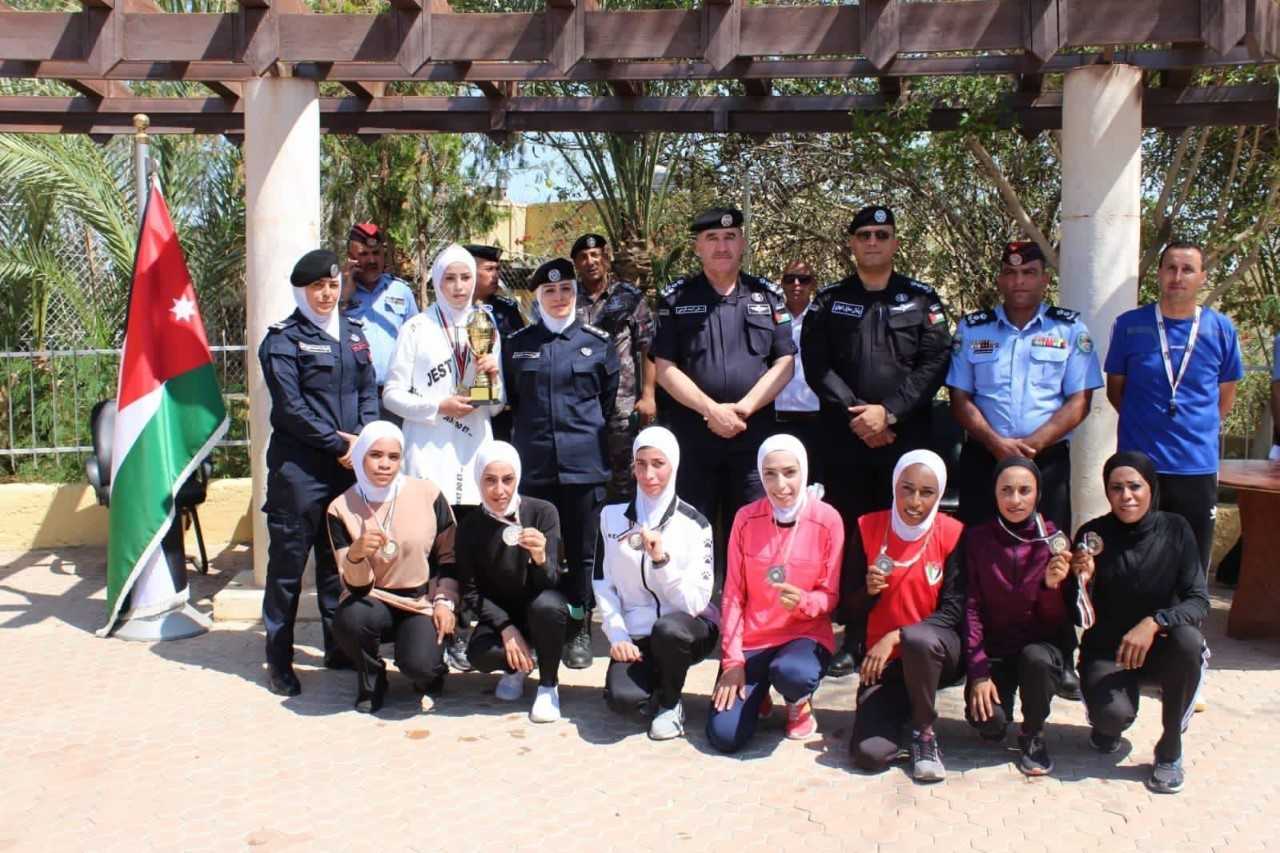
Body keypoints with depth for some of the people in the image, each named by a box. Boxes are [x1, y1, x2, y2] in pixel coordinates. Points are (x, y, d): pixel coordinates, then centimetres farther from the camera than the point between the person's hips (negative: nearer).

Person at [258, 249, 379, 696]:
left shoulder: (353, 332, 14)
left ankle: (338, 646, 24)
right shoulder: (283, 339, -3)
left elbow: (369, 391, 13)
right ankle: (279, 659, 9)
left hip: (348, 464, 5)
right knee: (288, 562, 0)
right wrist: (338, 443, -12)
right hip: (299, 467, -5)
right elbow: (290, 407, -10)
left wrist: (363, 438, -3)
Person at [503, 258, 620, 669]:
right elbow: (508, 399, 15)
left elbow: (611, 400, 11)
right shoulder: (517, 344, 8)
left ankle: (578, 631, 16)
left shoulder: (598, 342, 4)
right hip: (533, 462, 1)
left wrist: (591, 432, 9)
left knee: (581, 550, 5)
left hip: (584, 462, -1)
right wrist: (527, 434, 10)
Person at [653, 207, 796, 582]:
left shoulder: (768, 296, 9)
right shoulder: (676, 297, 5)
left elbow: (783, 364, 3)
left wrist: (742, 409, -10)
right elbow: (665, 368, -2)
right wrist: (712, 410, -12)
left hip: (753, 437, 1)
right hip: (691, 435, -1)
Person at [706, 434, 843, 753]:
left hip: (806, 635, -1)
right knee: (723, 736, -14)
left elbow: (830, 596, -5)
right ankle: (756, 695, 23)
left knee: (791, 673, -38)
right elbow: (733, 595, -3)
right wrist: (733, 660, -9)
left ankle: (799, 703, 2)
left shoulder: (827, 520, -10)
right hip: (751, 639, 2)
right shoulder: (746, 518, -6)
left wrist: (802, 601, -28)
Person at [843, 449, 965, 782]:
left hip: (935, 652, -1)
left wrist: (896, 637, -21)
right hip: (884, 658, 1)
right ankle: (903, 709, 15)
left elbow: (953, 610, -11)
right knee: (869, 754, -20)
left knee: (918, 640, -39)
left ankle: (925, 730, -11)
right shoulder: (868, 528, -3)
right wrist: (869, 590, -20)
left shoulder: (952, 534, -7)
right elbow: (851, 607, 2)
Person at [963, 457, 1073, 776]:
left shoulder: (1053, 539, -6)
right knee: (987, 719, -25)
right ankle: (997, 721, 15)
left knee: (1036, 658, -35)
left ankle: (1033, 735, -5)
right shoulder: (977, 538, -5)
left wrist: (1052, 586, -26)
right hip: (993, 650, 0)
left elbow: (1060, 622, -5)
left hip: (1041, 646, 0)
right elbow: (971, 608, -6)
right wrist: (978, 672, -15)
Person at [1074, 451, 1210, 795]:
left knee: (1188, 641, -33)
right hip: (1106, 651, -1)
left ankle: (1170, 749, -12)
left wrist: (1154, 622, -33)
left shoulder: (1175, 530, -9)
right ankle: (1108, 725, 12)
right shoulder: (1093, 535, -10)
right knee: (1112, 715, -30)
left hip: (1159, 648, 1)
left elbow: (1199, 602, -15)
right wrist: (1082, 582, -30)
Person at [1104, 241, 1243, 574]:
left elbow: (1226, 392, 14)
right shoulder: (1130, 325, -1)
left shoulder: (1221, 329, 2)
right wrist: (1146, 423, 7)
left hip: (1198, 467, 1)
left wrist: (1201, 429, 8)